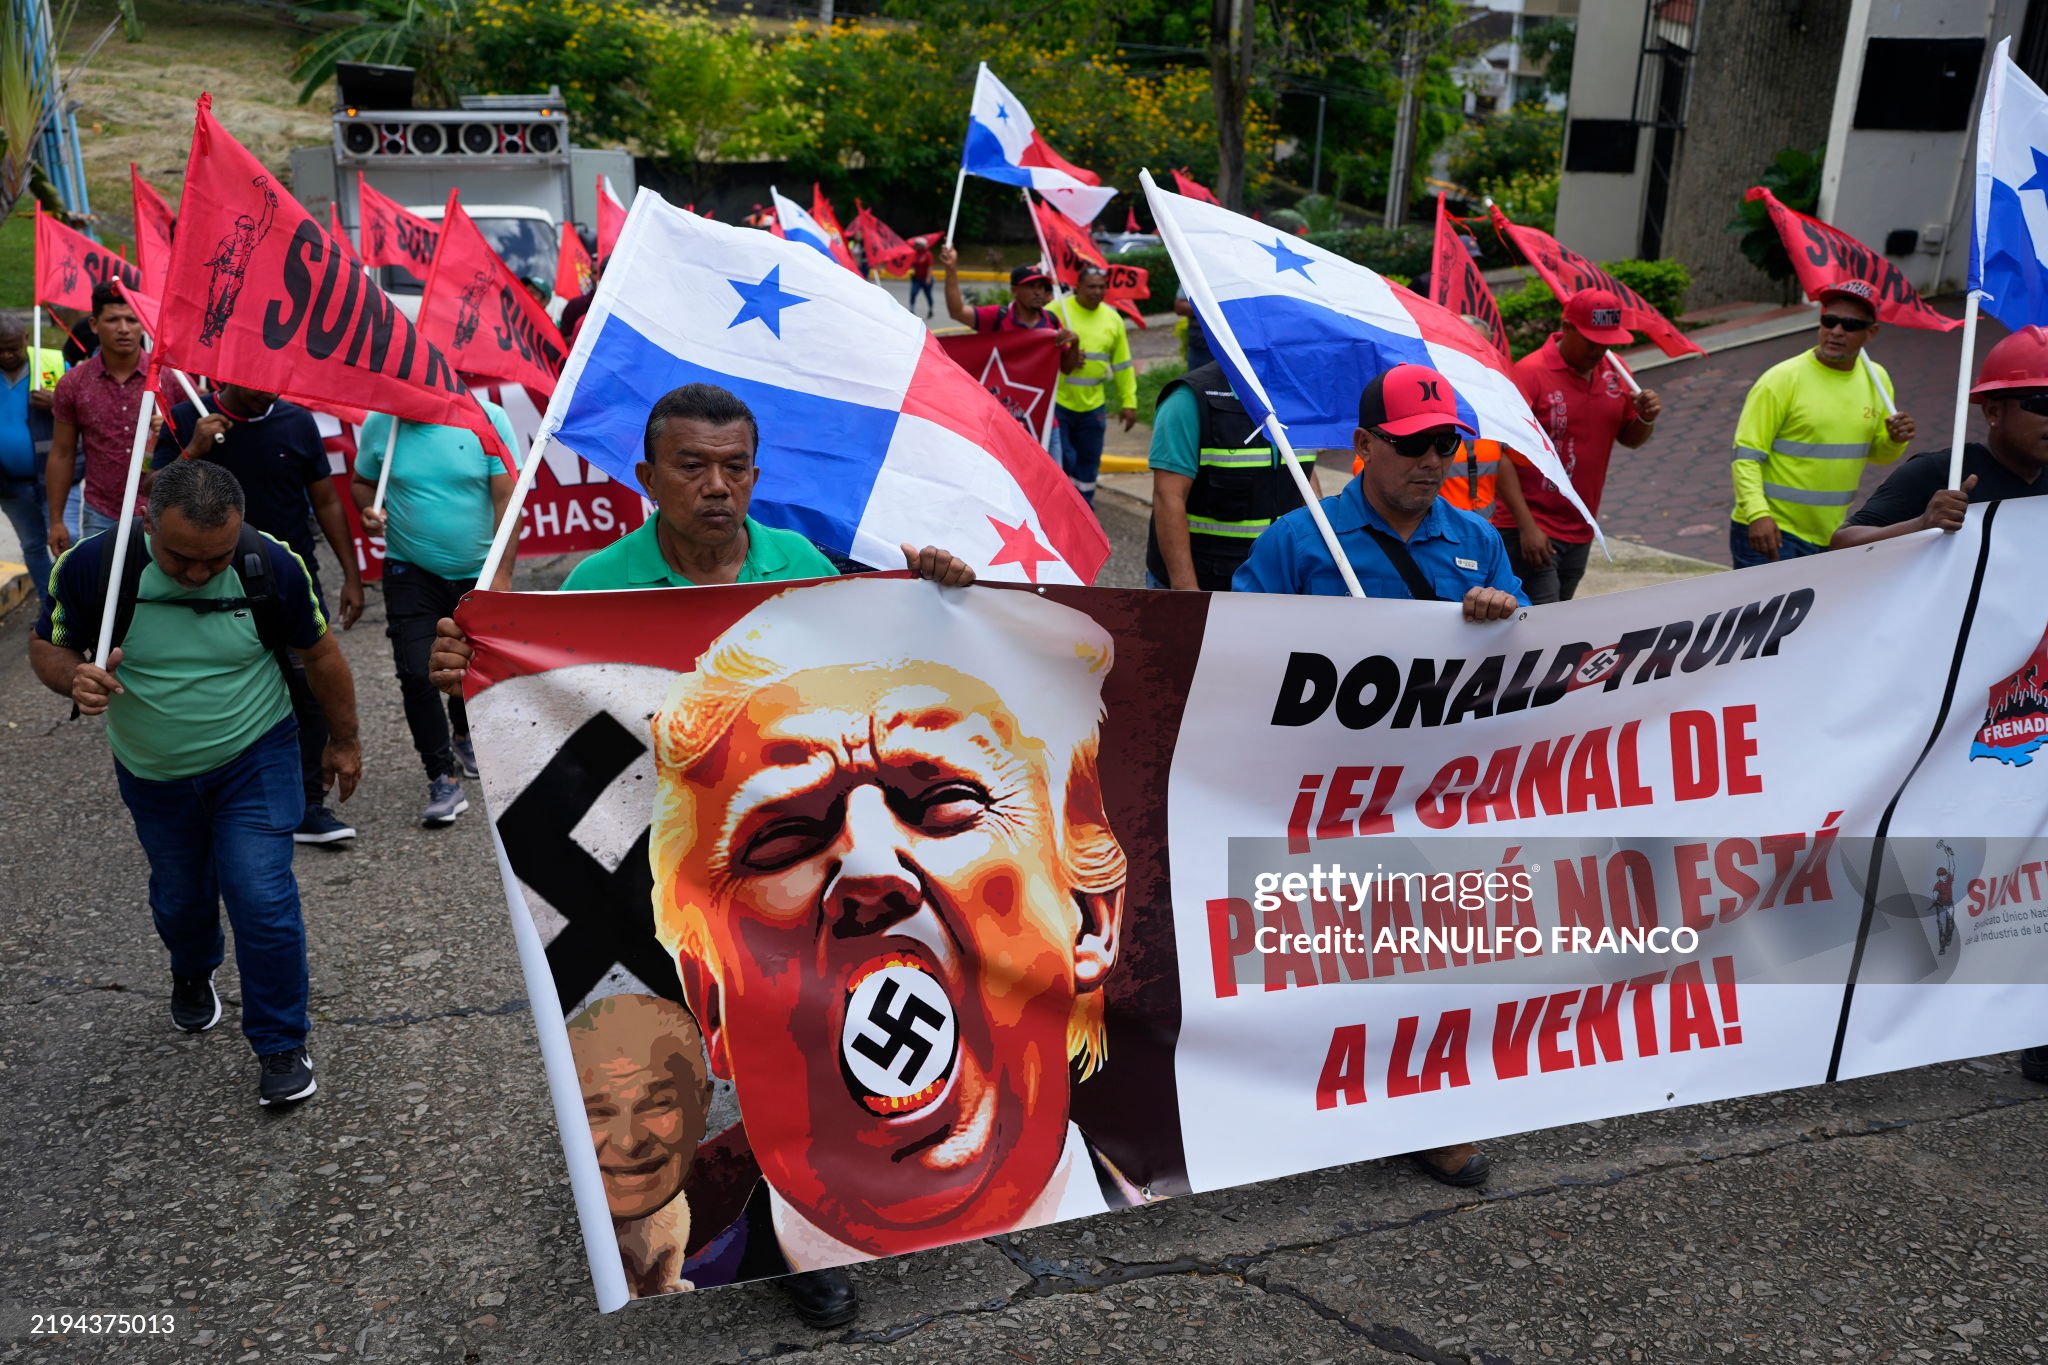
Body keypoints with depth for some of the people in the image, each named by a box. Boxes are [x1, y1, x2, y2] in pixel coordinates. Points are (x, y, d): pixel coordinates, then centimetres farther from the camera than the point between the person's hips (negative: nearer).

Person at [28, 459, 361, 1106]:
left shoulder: (272, 565, -22)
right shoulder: (91, 566, -22)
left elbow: (319, 652, -7)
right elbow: (48, 645, -6)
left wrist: (343, 741, 3)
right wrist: (74, 678, -30)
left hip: (255, 759, -2)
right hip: (153, 773, 2)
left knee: (261, 896, -11)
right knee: (179, 896, 20)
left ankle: (281, 1046, 8)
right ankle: (191, 975, 55)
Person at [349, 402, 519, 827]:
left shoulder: (488, 419, -11)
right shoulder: (379, 424, -4)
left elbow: (506, 498, -12)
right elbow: (361, 481, 12)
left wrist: (503, 573, -18)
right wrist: (369, 510, -13)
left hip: (477, 573, 0)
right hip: (411, 573, 0)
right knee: (416, 673, -11)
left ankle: (462, 735, 47)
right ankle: (443, 779, -1)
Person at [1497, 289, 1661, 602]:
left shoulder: (1613, 371, 7)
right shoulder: (1530, 373, -12)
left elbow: (1630, 438, 18)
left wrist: (1646, 419, -7)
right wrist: (1526, 526, -20)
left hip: (1580, 531, 7)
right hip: (1531, 532, -7)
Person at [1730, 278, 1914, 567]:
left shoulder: (1876, 379, 8)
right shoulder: (1782, 379, -11)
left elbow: (1875, 454, 18)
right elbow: (1746, 456, -14)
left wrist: (1894, 441, -5)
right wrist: (1757, 514, -27)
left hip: (1832, 539, 6)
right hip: (1771, 533, -6)